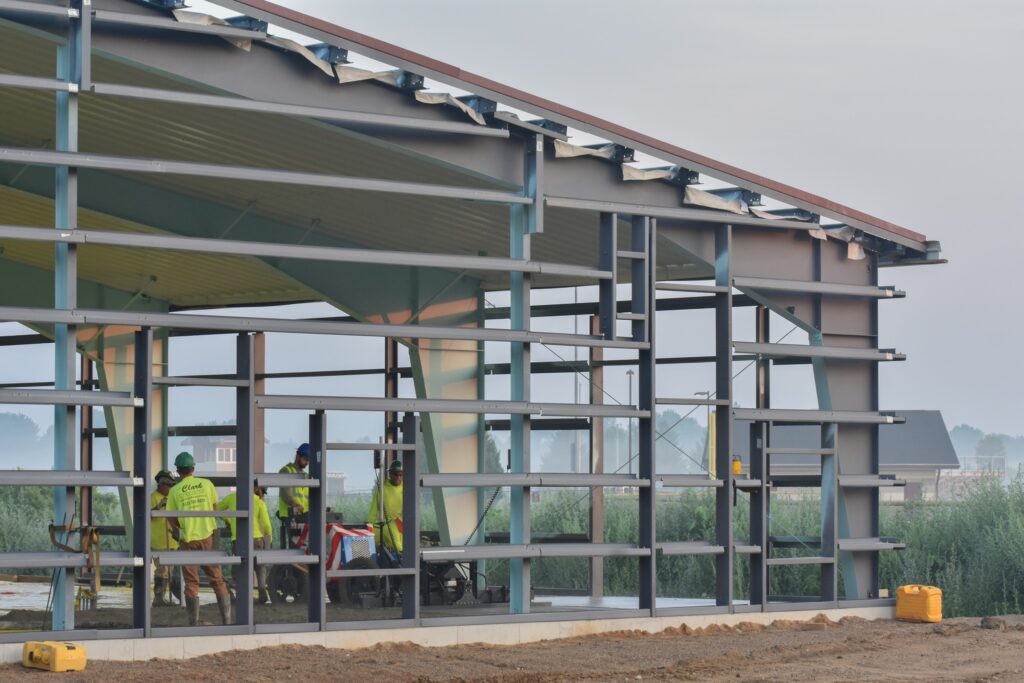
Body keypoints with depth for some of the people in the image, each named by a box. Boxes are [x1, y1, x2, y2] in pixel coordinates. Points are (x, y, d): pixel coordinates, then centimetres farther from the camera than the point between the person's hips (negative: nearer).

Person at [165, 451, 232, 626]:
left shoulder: (175, 491, -6)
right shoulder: (207, 484, -1)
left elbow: (172, 520, -1)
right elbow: (214, 510, 8)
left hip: (187, 539, -1)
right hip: (207, 536, 1)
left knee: (191, 582, 5)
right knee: (217, 579, 8)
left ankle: (194, 622, 2)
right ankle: (227, 618, 5)